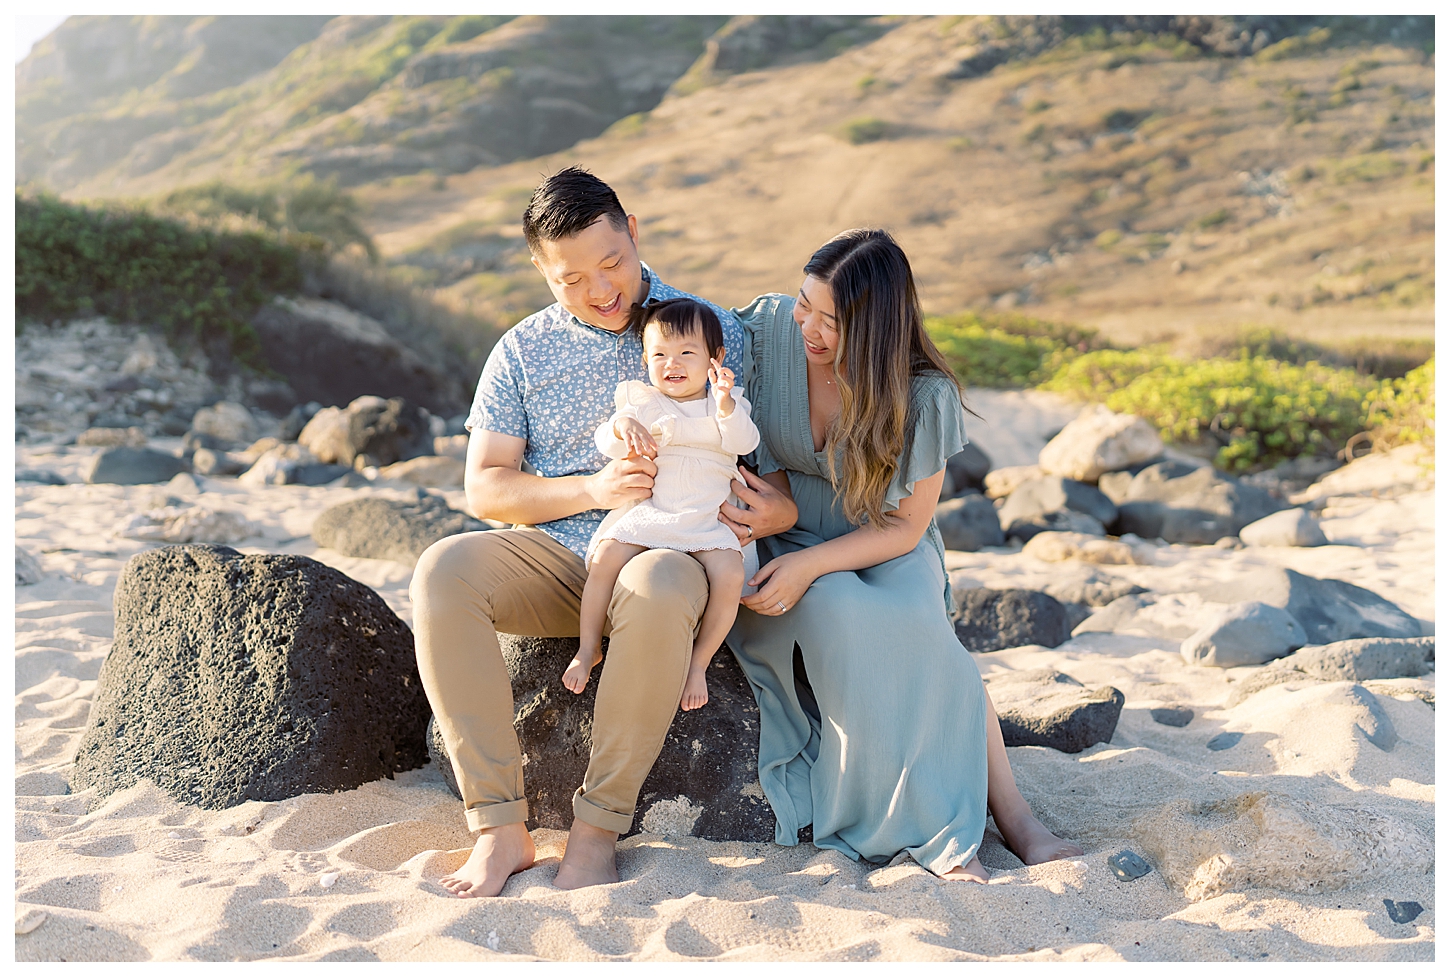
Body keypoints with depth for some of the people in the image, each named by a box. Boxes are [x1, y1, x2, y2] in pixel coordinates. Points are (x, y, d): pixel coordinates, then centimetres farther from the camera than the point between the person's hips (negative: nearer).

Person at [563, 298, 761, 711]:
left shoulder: (727, 403, 12)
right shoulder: (640, 401, 12)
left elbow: (744, 442, -6)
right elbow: (605, 444, 3)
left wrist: (725, 403, -23)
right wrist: (622, 425, -20)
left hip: (708, 519, 0)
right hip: (647, 512, 1)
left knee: (730, 574, -26)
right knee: (606, 557, -24)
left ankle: (699, 661, -7)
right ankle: (588, 648, -5)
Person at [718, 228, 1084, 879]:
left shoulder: (923, 395, -17)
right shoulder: (766, 330, -14)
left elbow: (905, 527, -12)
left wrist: (808, 564, -27)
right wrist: (761, 508, -24)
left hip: (882, 547, 0)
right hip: (783, 536, 0)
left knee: (912, 621, -33)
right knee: (841, 616, -33)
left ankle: (1009, 811, -22)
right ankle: (935, 826, -24)